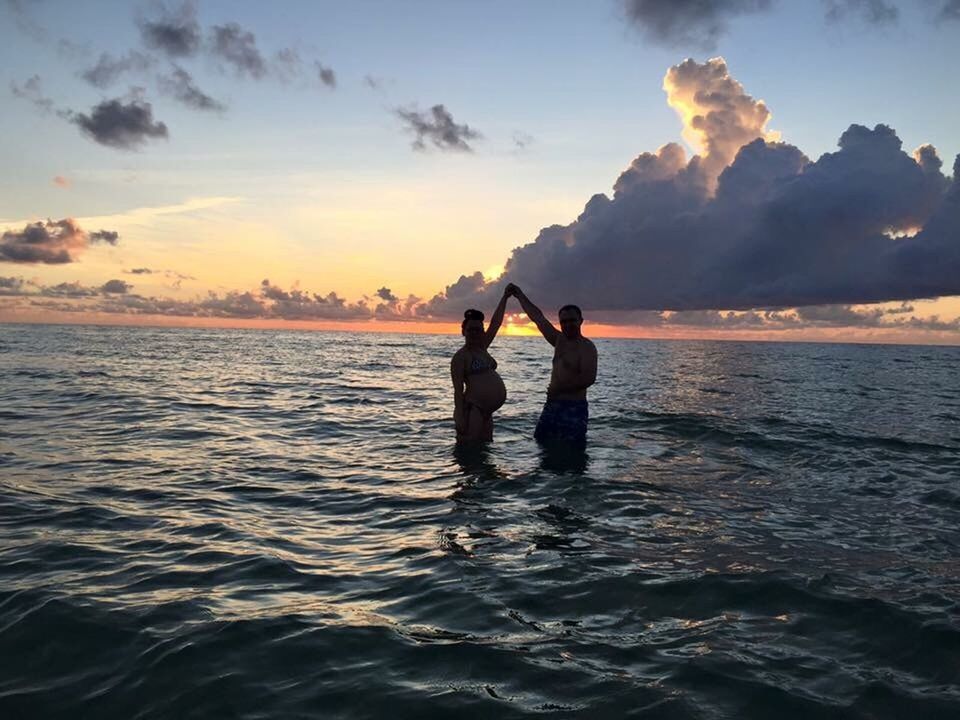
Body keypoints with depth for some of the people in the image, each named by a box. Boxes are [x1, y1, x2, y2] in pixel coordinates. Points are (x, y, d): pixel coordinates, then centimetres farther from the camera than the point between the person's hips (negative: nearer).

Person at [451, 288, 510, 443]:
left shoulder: (482, 348, 16)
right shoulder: (461, 356, -5)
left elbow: (496, 323, 21)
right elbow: (458, 390, -11)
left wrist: (505, 297, 23)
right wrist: (459, 418, -19)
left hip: (486, 412, 8)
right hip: (471, 409, -8)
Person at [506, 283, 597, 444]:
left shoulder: (587, 347, -8)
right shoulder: (559, 341, 14)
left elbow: (588, 378, -20)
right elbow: (537, 317, 21)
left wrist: (558, 388, -15)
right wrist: (519, 295, 26)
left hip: (573, 408, -8)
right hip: (552, 405, 8)